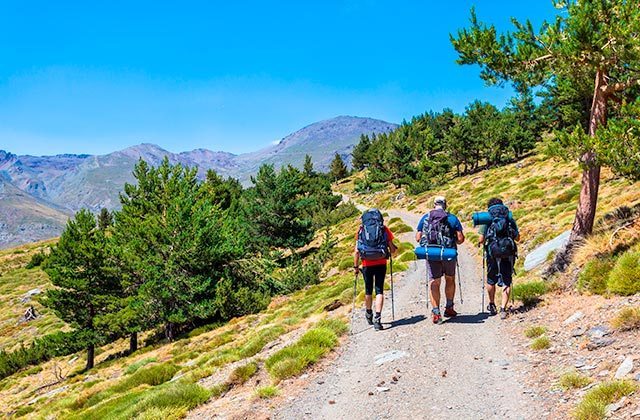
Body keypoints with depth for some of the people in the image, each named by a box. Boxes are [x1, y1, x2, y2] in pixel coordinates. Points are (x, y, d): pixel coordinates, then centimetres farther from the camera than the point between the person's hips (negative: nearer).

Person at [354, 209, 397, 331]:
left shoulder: (361, 230, 5)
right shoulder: (384, 229, 3)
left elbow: (356, 251, 1)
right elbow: (392, 250, 2)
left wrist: (356, 266, 8)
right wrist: (394, 249, 24)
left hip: (367, 265, 1)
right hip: (381, 264, -1)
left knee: (368, 291, 17)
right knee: (379, 291, 2)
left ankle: (369, 314, 36)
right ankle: (377, 318, -11)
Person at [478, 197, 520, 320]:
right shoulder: (510, 218, 8)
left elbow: (481, 240, -2)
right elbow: (517, 238, 13)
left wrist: (482, 242, 20)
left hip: (493, 253, -1)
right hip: (509, 253, 1)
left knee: (491, 280, 17)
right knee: (506, 282, 6)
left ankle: (492, 305, 32)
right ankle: (503, 309, -3)